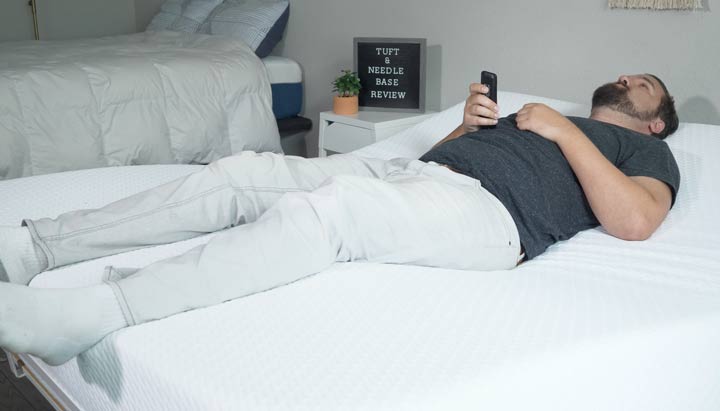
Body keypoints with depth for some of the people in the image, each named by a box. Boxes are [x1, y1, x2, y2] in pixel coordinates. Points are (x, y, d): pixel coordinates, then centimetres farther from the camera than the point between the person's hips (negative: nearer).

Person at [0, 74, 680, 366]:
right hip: (412, 171, 7)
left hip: (485, 213, -7)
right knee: (241, 171, -12)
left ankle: (91, 313, -41)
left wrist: (567, 132, 2)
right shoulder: (533, 115, 39)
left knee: (318, 210, -35)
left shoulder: (647, 150, 22)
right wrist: (467, 122, 13)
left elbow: (633, 220, -3)